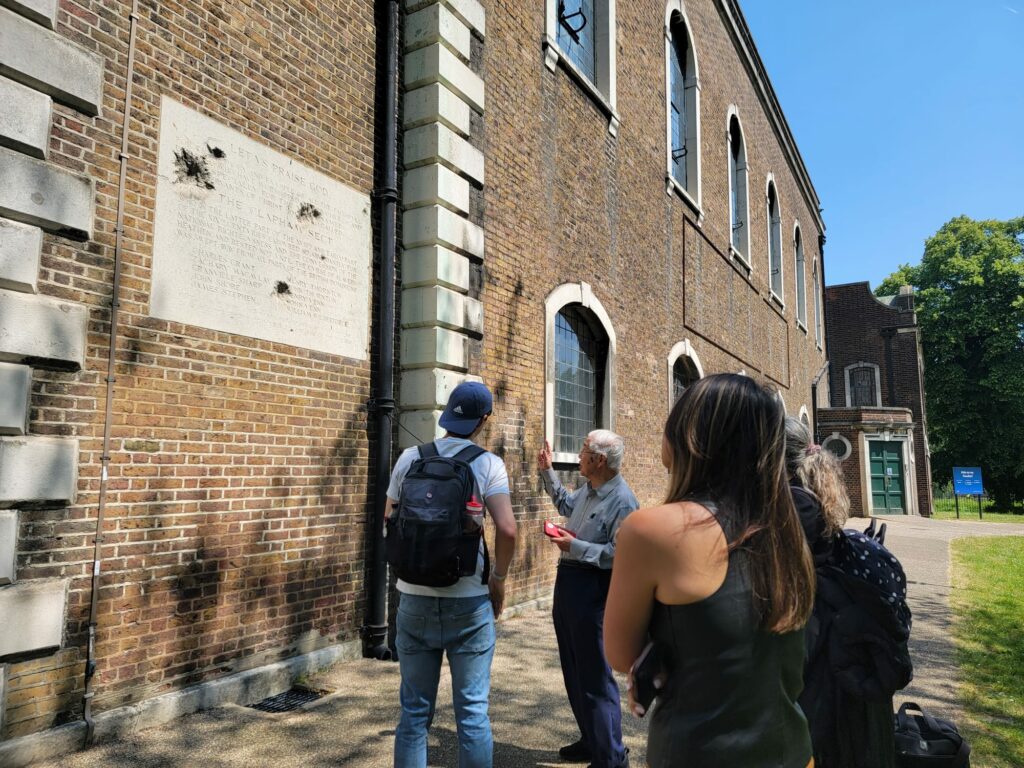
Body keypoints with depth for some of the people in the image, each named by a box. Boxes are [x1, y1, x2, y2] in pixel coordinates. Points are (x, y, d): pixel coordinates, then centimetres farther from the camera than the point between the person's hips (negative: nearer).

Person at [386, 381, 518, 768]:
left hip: (415, 597, 3)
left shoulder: (409, 458, 1)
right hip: (468, 600, -2)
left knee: (415, 710, 13)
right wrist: (498, 580, -1)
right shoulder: (488, 464, -7)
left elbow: (389, 522, 6)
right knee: (472, 710, 9)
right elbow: (507, 530, -16)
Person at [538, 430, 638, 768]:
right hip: (568, 581, 10)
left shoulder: (622, 501, -20)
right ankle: (591, 741, 34)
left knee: (595, 677, -2)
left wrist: (576, 546, -23)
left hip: (592, 590, -10)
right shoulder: (587, 489, 7)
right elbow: (565, 505, 28)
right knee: (574, 670, 19)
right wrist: (547, 472, 25)